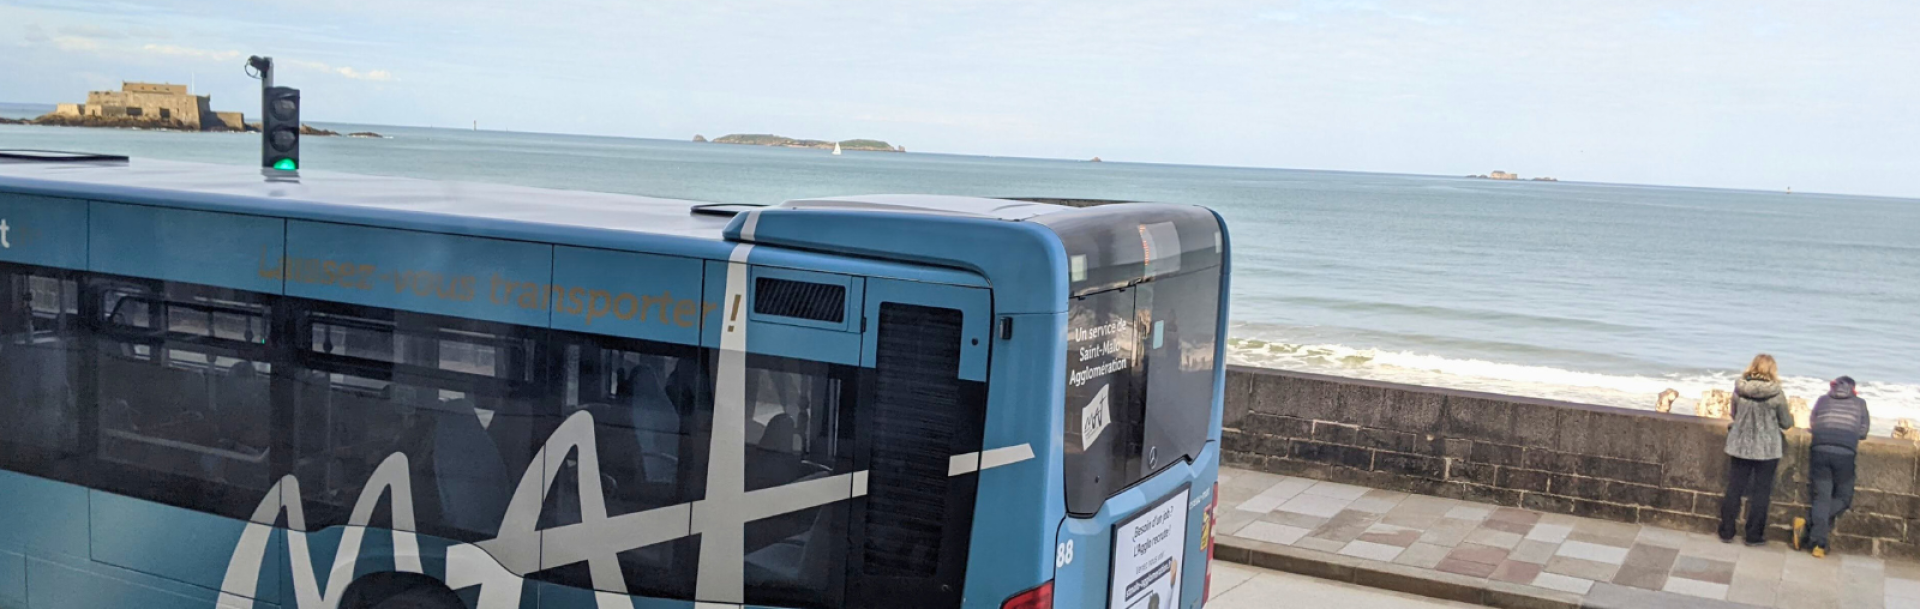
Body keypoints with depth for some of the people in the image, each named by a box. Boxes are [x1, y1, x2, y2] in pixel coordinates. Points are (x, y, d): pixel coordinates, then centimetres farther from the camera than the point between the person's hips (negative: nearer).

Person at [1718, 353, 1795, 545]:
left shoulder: (1739, 390, -6)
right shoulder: (1776, 394, -13)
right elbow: (1786, 423, -3)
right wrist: (1791, 415, 19)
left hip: (1740, 446, 2)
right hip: (1767, 450, -2)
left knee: (1734, 489, 11)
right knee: (1761, 493, 9)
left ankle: (1727, 531, 16)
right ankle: (1754, 535, 13)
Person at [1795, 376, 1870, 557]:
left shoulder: (1822, 400, 18)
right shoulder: (1860, 403, 15)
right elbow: (1863, 432, 15)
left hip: (1820, 450, 2)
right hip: (1845, 453, -2)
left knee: (1822, 497, 4)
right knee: (1843, 498, 10)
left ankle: (1819, 544, -8)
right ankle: (1808, 522, -10)